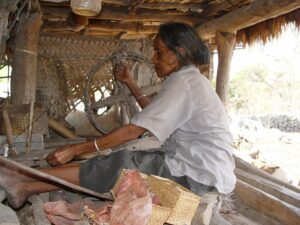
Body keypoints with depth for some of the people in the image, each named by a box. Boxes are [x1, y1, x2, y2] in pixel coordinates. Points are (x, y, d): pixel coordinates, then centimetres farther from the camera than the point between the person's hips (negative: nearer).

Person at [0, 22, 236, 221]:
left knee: (118, 164, -13)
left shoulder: (182, 81, -16)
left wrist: (76, 149, -15)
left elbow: (134, 131, -20)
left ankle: (24, 186, -5)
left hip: (200, 175, -9)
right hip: (207, 169, 9)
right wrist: (131, 83, 21)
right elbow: (153, 116, 22)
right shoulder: (191, 79, 15)